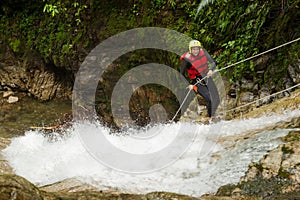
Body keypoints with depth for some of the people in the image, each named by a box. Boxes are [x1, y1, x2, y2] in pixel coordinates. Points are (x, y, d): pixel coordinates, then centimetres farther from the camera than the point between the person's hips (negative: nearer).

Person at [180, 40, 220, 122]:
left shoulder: (203, 52, -7)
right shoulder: (186, 59, -16)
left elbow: (213, 63, 2)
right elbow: (182, 74, -6)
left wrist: (211, 70, -19)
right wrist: (189, 84, -15)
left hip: (206, 77, 5)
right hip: (196, 81, -5)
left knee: (216, 99, 7)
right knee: (209, 99, -19)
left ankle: (211, 115, 30)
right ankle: (210, 119, -2)